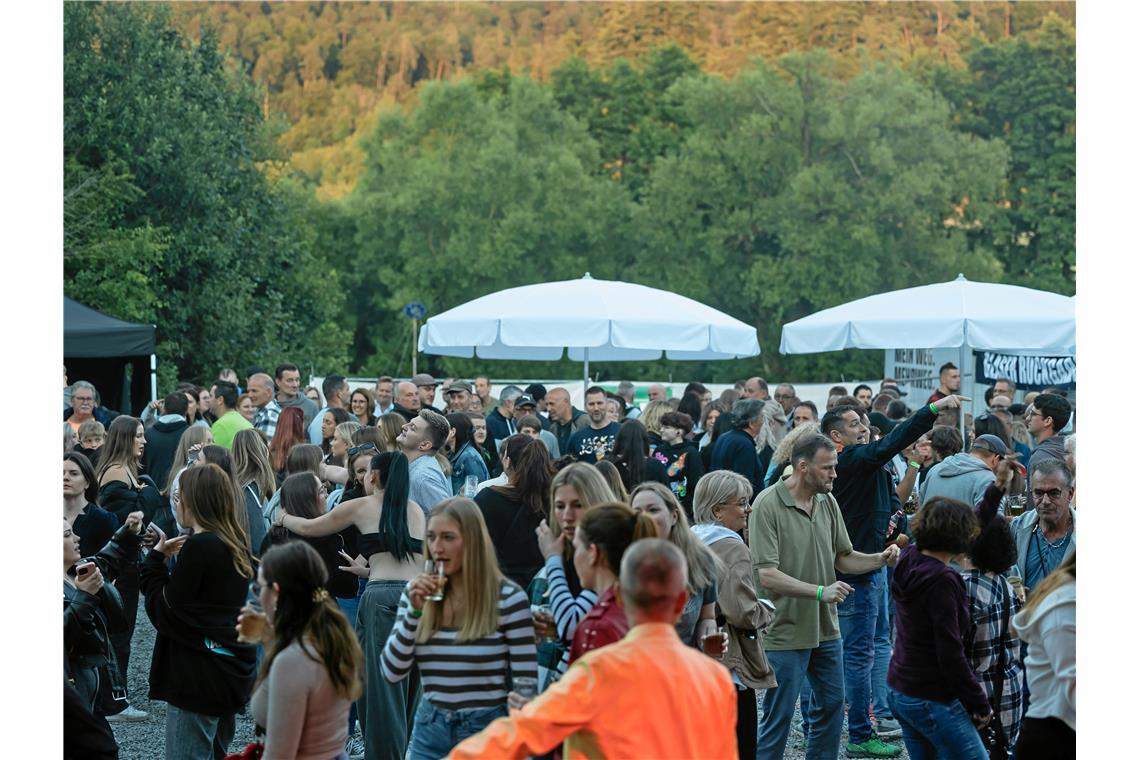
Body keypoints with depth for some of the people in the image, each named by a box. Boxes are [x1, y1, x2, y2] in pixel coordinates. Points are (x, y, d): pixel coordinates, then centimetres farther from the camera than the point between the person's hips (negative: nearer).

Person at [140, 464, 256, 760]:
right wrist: (165, 562, 10)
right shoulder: (236, 544, 11)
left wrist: (155, 559, -3)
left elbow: (165, 613, -13)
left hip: (197, 676, -9)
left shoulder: (199, 546, -16)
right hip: (232, 670, 9)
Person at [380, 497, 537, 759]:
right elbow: (392, 672, -1)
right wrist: (414, 612, -11)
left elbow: (526, 686, -8)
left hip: (487, 731, -4)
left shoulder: (508, 598, -9)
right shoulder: (417, 593, 4)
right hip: (429, 731, 4)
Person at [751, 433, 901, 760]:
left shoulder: (827, 502, 5)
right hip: (785, 631, -7)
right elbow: (767, 574, -23)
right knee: (778, 716, -1)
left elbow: (843, 558, 12)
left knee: (831, 705, 15)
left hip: (826, 628, 7)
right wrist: (820, 592, -28)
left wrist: (880, 559, -6)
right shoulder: (767, 505, -17)